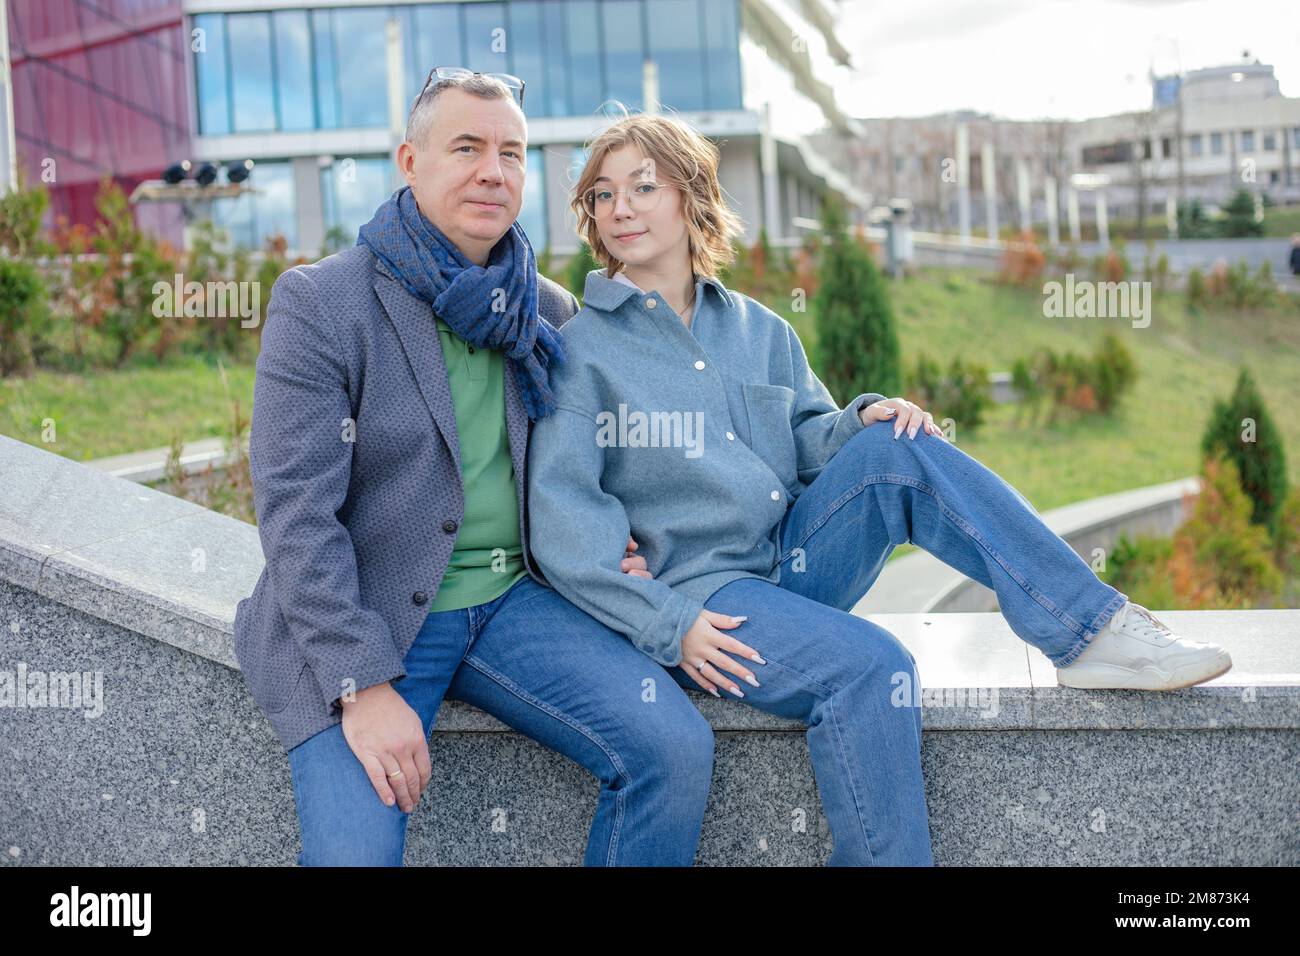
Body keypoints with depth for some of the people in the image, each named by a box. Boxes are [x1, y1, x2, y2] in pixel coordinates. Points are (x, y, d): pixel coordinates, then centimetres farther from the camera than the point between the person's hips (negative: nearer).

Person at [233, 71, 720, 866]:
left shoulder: (551, 311, 9)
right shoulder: (319, 302, -7)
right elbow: (296, 510, -14)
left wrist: (608, 549, 1)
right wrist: (363, 685, -21)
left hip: (511, 600, 4)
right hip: (361, 615, -4)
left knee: (676, 747, -15)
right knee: (355, 851, -24)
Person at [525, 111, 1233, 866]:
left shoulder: (757, 329, 14)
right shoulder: (578, 349, -3)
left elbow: (807, 445, 13)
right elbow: (564, 521, -10)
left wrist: (862, 420, -10)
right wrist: (669, 624, -19)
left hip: (794, 556, 5)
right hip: (693, 594, -5)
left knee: (897, 446, -18)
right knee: (871, 665, -30)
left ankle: (1094, 631, -19)